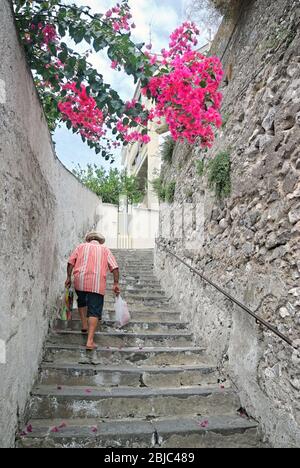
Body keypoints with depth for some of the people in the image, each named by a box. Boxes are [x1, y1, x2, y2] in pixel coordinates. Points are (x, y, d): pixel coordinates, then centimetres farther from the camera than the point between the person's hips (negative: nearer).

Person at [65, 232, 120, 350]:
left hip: (80, 280, 2)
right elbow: (115, 268, 7)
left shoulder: (81, 246, 20)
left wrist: (69, 277, 12)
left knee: (82, 302, 30)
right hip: (97, 283, -1)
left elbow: (71, 262, 7)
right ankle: (90, 341, -9)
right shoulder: (105, 250, 19)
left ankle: (84, 325, 32)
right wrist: (116, 284, 9)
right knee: (94, 310, -1)